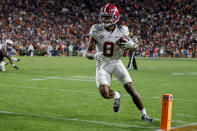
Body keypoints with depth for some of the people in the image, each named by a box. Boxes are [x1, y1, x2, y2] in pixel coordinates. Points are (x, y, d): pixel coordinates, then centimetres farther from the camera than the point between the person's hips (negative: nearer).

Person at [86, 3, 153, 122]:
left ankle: (144, 114, 7)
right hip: (102, 65, 0)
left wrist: (131, 44, -23)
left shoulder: (122, 31, -11)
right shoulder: (97, 30, -12)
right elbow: (89, 52, -9)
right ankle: (117, 96, 19)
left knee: (131, 88, -10)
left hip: (116, 63, 0)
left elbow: (135, 45, 2)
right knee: (105, 93, -18)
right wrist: (93, 55, -34)